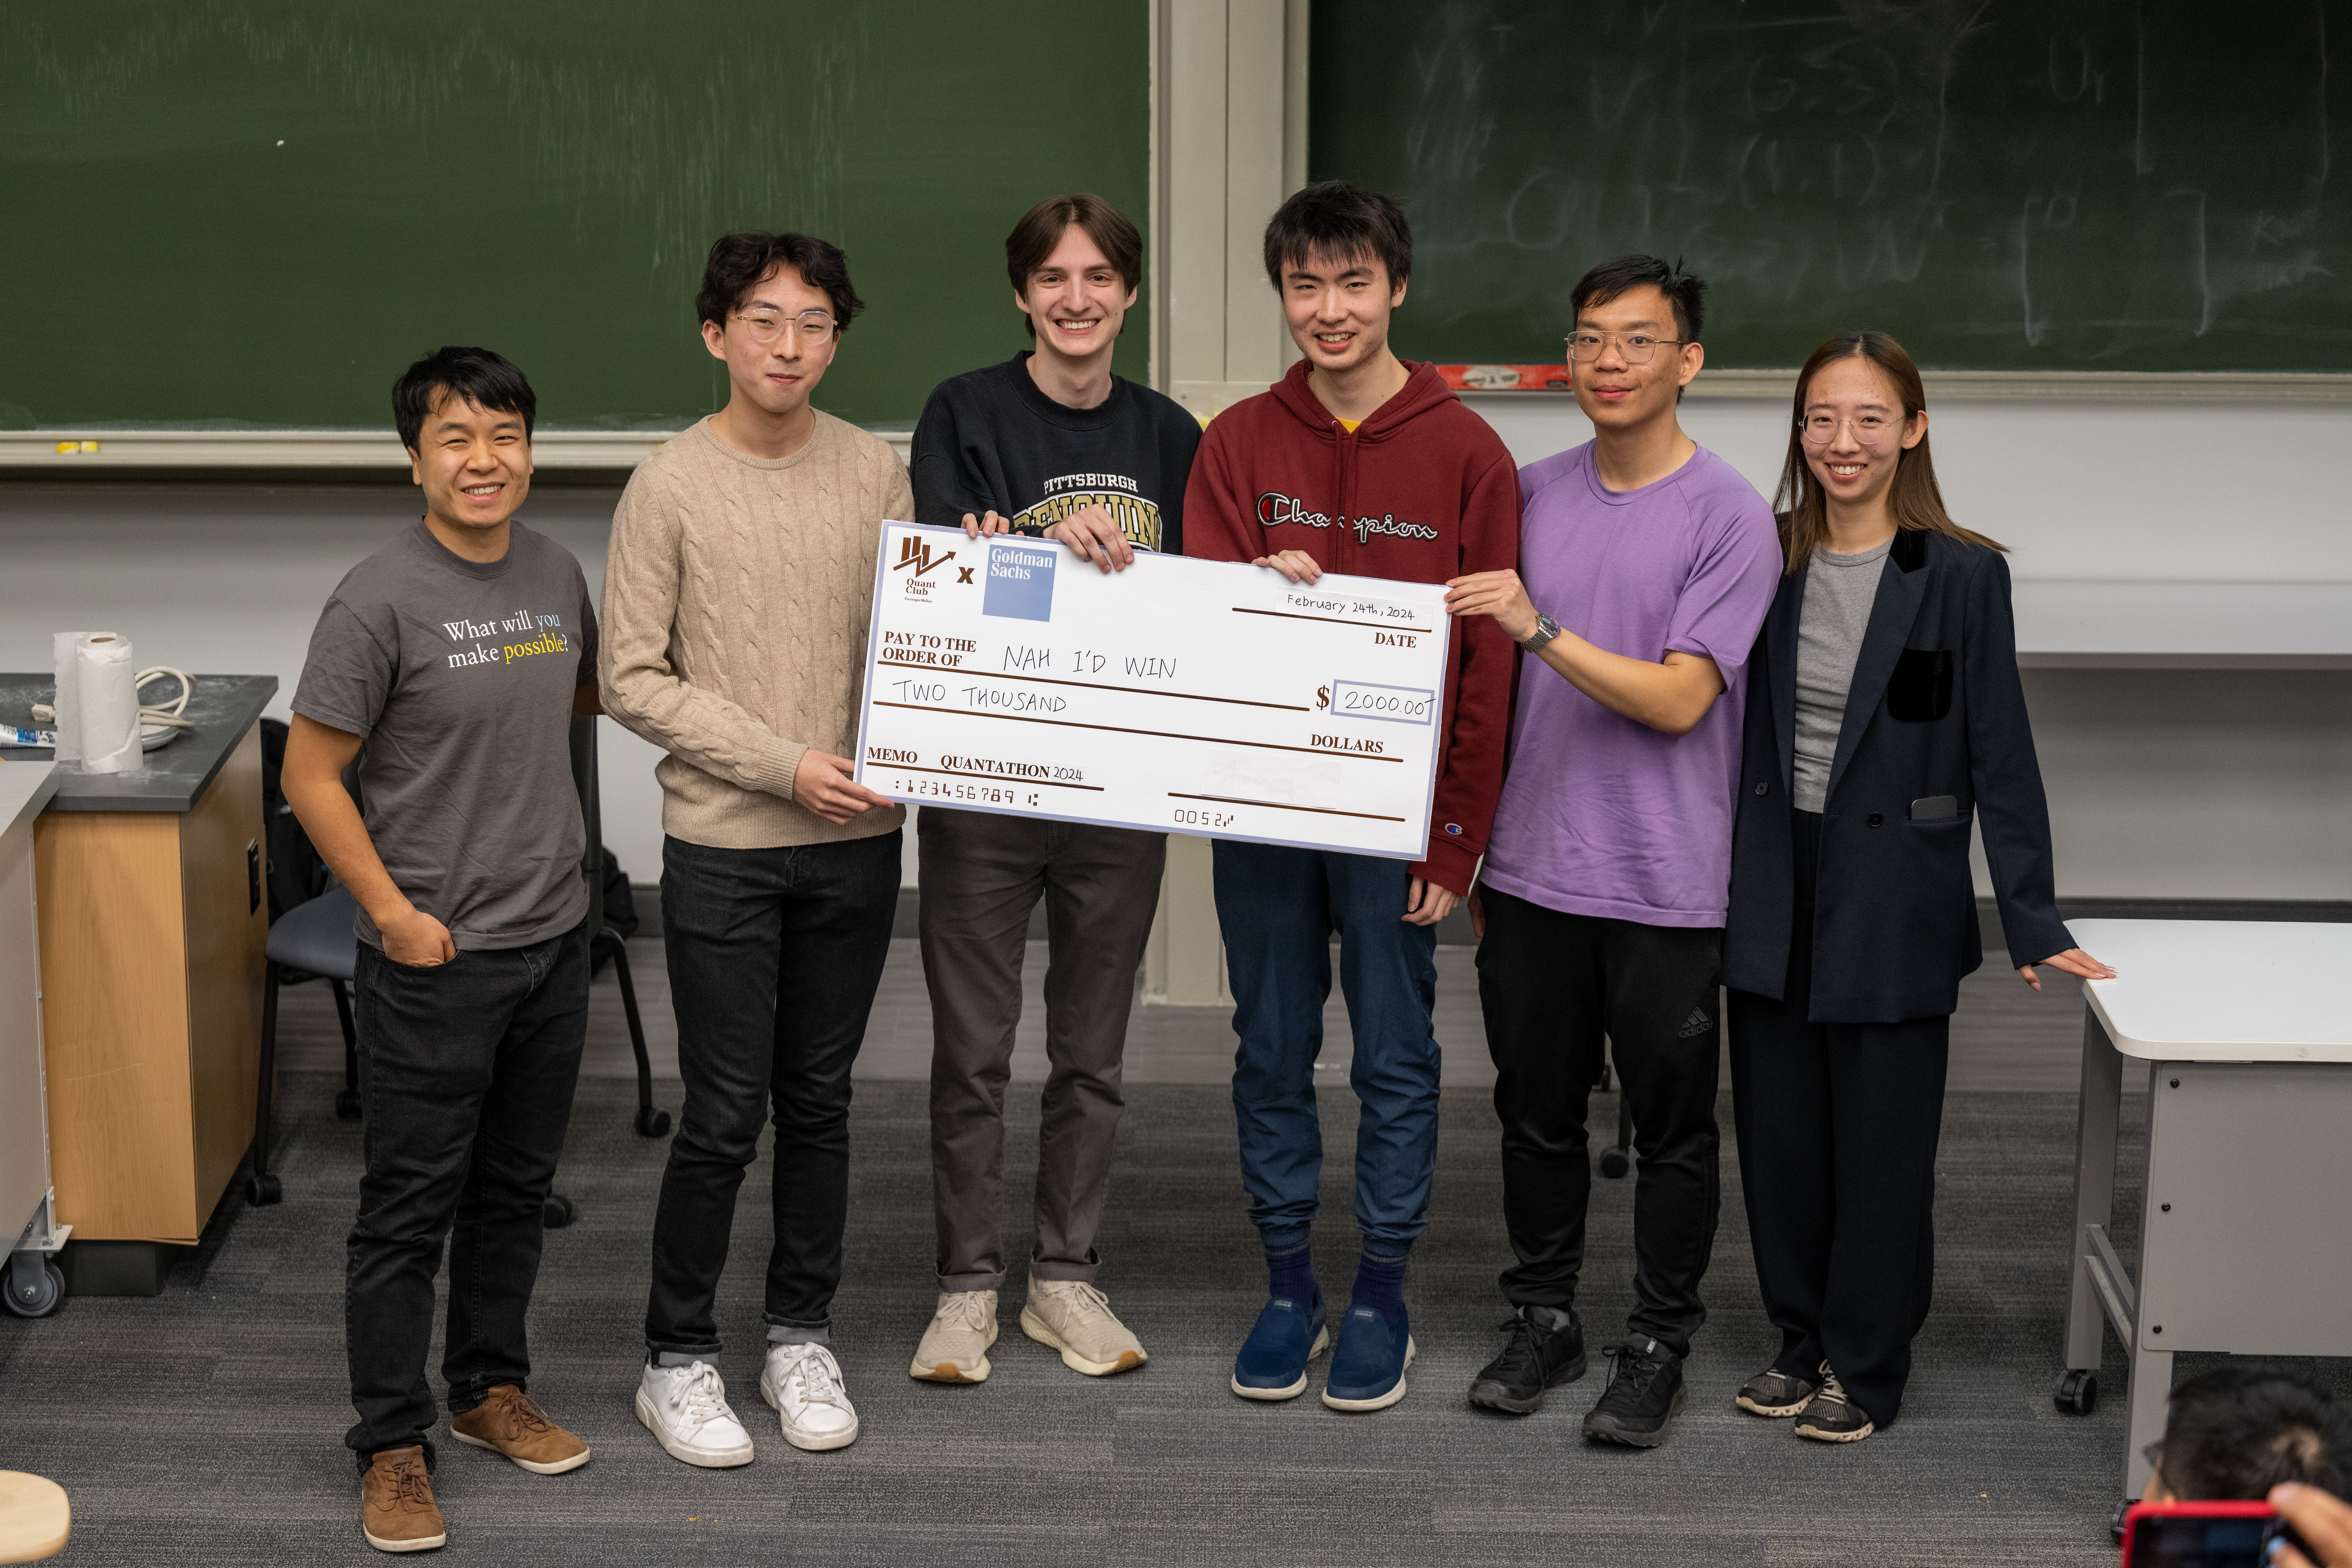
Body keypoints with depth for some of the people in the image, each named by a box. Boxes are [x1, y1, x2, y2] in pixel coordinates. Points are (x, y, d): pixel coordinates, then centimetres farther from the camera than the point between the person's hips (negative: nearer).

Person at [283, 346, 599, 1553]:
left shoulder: (556, 573, 4)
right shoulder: (380, 601, -16)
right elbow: (310, 777, -12)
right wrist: (396, 916, -15)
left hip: (552, 939, 6)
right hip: (434, 959, -6)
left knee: (515, 1186, 19)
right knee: (410, 1209, 2)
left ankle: (491, 1388, 35)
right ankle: (392, 1445, 13)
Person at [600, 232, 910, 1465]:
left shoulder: (876, 473, 4)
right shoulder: (669, 489, -7)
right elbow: (635, 682, -8)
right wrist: (784, 766, -15)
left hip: (855, 844, 4)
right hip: (723, 848, -3)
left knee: (819, 1101, 13)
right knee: (725, 1116, -1)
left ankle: (801, 1336, 27)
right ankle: (677, 1359, 14)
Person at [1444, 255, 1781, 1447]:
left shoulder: (1730, 516, -9)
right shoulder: (1532, 494, 6)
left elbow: (1678, 700, -16)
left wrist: (1542, 631, -25)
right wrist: (1467, 838, 15)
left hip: (1665, 887, -4)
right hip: (1530, 868, 4)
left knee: (1672, 1127, 5)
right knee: (1537, 1112, 14)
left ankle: (1658, 1346, 18)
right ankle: (1543, 1319, 28)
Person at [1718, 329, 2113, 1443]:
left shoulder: (1961, 575, -8)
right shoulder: (1768, 563, 3)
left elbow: (2000, 753, -6)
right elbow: (1740, 730, 9)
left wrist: (2033, 920, -8)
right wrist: (1730, 878, 4)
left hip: (1894, 898, -4)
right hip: (1776, 887, 4)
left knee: (1882, 1143, 4)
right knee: (1780, 1133, 10)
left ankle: (1865, 1369, 19)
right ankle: (1802, 1340, 27)